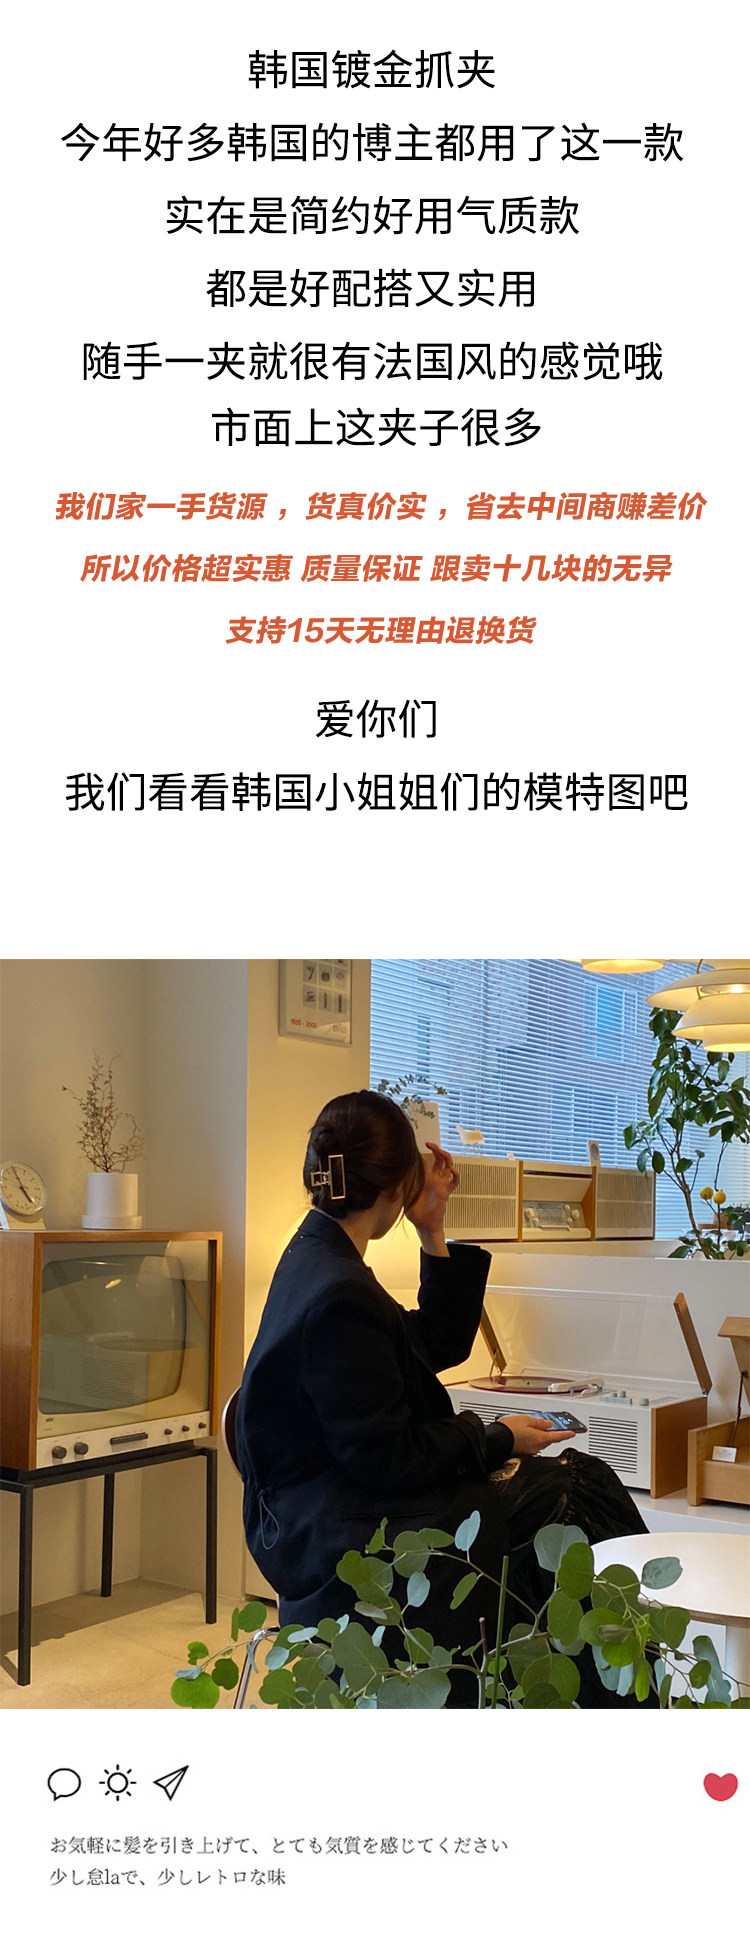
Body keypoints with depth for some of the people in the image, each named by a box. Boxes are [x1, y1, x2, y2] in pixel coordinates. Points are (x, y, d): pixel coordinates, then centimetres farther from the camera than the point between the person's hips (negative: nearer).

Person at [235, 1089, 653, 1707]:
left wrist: (434, 1234, 9)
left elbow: (439, 1347, 17)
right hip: (339, 1535, -10)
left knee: (584, 1481, 0)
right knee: (569, 1514, -17)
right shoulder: (338, 1296, -22)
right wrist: (496, 1440, -9)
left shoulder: (321, 1258, 9)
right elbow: (386, 1458, -21)